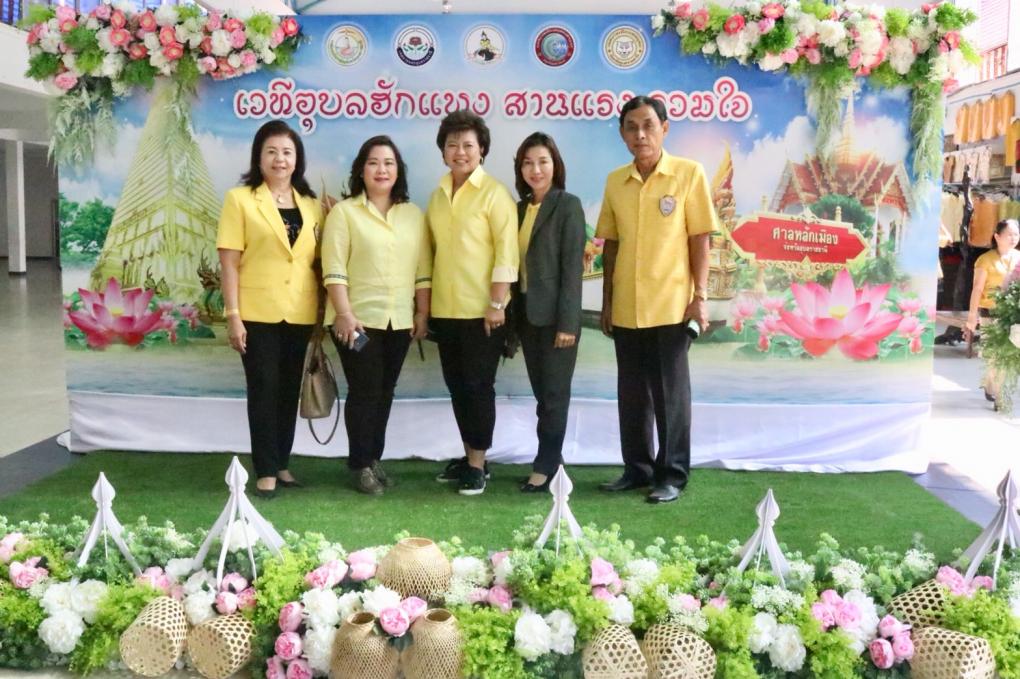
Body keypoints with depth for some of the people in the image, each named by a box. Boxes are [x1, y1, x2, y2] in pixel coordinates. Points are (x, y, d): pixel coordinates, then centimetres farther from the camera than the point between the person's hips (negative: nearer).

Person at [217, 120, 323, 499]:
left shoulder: (311, 205, 11)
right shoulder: (240, 199, -1)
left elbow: (317, 261, 13)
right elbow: (229, 262, -5)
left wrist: (323, 313, 6)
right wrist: (233, 315, -11)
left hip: (300, 313, 4)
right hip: (258, 313, -4)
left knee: (289, 390, 11)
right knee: (264, 389, -1)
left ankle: (282, 464, 22)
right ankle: (266, 471, 6)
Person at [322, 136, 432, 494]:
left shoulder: (413, 214, 11)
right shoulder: (344, 212, -2)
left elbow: (423, 268, 10)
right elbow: (334, 269, -9)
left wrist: (422, 313, 4)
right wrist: (344, 314, -16)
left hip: (399, 320, 4)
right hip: (358, 319, -4)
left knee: (384, 392, 10)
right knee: (364, 392, -2)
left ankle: (374, 458, 20)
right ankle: (360, 465, 9)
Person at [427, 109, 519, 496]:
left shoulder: (494, 193, -7)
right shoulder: (437, 195, 11)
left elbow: (506, 252, -12)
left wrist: (497, 304, -17)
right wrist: (426, 303, 12)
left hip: (482, 309, -6)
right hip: (445, 309, 6)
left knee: (478, 385, 0)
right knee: (456, 384, 12)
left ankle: (478, 464, 10)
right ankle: (469, 456, 25)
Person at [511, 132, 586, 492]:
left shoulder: (568, 205, -6)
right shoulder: (520, 208, 13)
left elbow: (573, 266, -12)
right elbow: (516, 264, 12)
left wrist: (567, 322, -17)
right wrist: (513, 315, 7)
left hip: (555, 314, -6)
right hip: (527, 313, 6)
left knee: (554, 394, 1)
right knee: (541, 392, 11)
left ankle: (545, 464, 8)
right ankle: (551, 459, 20)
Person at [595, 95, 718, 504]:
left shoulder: (689, 173, -3)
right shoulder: (615, 181, 8)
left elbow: (699, 238, -3)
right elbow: (611, 245, 11)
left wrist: (700, 296, -8)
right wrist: (606, 301, 10)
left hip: (670, 305, -4)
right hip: (626, 309, 4)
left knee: (670, 392, 3)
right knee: (631, 393, 11)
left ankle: (673, 474, 14)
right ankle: (637, 468, 24)